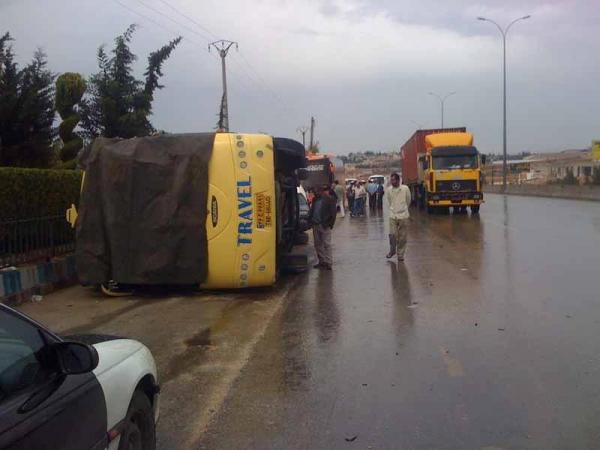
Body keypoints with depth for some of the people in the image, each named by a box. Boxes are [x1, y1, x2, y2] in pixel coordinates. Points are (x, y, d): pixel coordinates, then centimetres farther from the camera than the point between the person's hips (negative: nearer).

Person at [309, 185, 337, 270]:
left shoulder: (330, 199, -7)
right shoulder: (316, 199, 12)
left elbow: (333, 213, -9)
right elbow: (311, 211, 18)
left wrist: (330, 224, -14)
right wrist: (310, 220, 5)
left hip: (324, 225, -7)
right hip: (315, 225, 7)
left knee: (326, 244, -3)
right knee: (318, 244, 12)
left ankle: (328, 262, 2)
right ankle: (321, 261, 21)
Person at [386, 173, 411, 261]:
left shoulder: (405, 188, -8)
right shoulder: (389, 190, -3)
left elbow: (408, 200, 8)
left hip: (403, 216, -1)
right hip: (393, 216, 1)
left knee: (402, 237, 3)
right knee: (392, 234, -6)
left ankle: (400, 254, 15)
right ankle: (392, 250, 17)